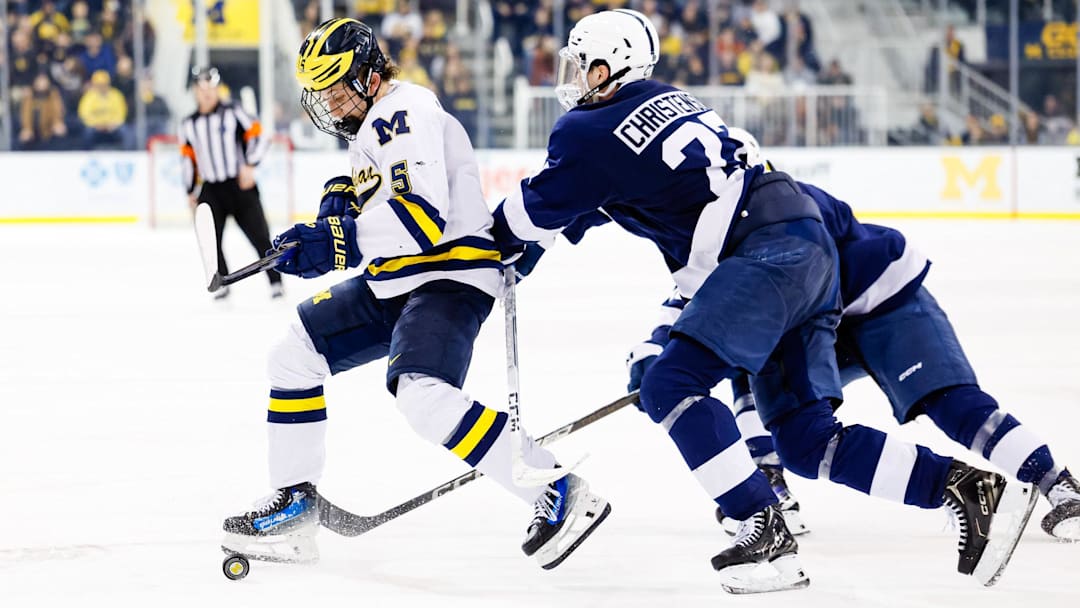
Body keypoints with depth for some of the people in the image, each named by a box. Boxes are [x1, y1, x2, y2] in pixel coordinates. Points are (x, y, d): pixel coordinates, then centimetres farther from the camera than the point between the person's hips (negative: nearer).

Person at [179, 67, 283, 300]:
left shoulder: (233, 112, -2)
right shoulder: (188, 124, 11)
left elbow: (256, 135, -3)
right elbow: (188, 158, 16)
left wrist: (250, 165, -15)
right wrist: (191, 191, 14)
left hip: (240, 185, -4)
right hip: (211, 190, 4)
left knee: (259, 235, -5)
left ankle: (275, 281, 3)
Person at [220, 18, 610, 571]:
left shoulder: (406, 114, -16)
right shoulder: (371, 126, 17)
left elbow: (422, 214, -29)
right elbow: (378, 208, 25)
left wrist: (338, 244, -31)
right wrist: (344, 199, 2)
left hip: (450, 277, -11)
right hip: (394, 284, 11)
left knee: (422, 393, -31)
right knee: (295, 354, 9)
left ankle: (558, 493, -28)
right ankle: (296, 504, 15)